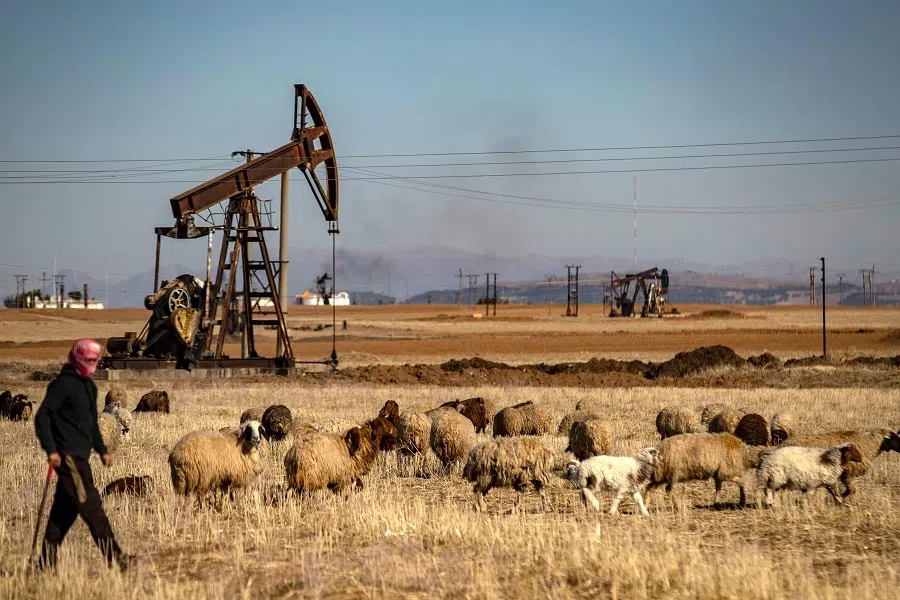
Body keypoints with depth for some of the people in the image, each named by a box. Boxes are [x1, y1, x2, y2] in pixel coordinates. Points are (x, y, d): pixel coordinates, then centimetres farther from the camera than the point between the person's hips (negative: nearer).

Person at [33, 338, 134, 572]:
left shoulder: (89, 386, 18)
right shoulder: (63, 384, -10)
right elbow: (42, 416, -15)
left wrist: (102, 450, 23)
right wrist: (50, 450, -20)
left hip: (80, 454, 9)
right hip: (68, 455, -9)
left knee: (65, 508, 10)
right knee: (90, 506, -10)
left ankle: (47, 561, 14)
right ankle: (114, 557, -12)